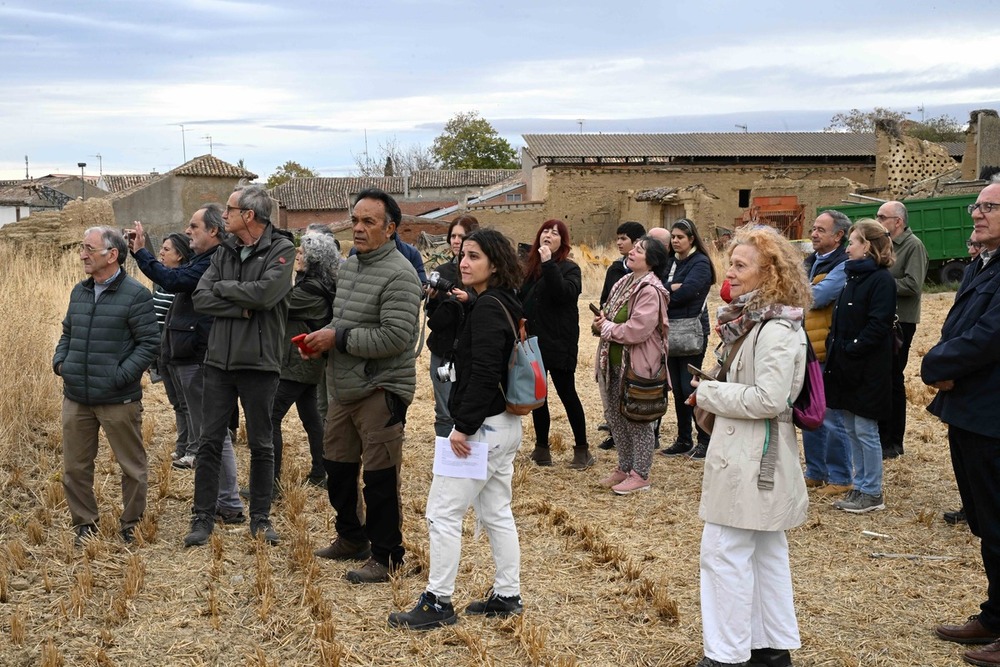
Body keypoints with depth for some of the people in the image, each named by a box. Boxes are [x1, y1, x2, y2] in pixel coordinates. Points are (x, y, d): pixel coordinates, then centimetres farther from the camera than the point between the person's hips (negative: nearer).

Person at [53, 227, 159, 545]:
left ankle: (130, 524, 24)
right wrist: (60, 361, 3)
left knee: (131, 465, 7)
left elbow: (149, 343, -11)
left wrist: (120, 376, -17)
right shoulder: (79, 292, 10)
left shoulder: (136, 295, -10)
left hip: (118, 400, -5)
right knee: (75, 466, 11)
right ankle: (84, 523, 27)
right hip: (76, 398, 6)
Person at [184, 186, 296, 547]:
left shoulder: (281, 250, -7)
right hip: (219, 361, 4)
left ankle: (260, 518, 21)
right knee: (210, 442, 7)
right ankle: (203, 518, 17)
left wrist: (223, 287, -9)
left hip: (259, 363, -4)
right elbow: (200, 298, -2)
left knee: (261, 445, 8)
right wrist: (241, 308, -15)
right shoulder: (225, 252, 8)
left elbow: (265, 293, -23)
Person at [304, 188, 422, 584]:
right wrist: (322, 337, 4)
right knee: (337, 466, 20)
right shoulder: (348, 266, 13)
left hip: (381, 391, -9)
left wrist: (338, 339, -18)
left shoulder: (399, 275, -16)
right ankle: (351, 539, 38)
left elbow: (395, 338, -24)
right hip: (344, 389, 9)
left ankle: (385, 557, 11)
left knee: (380, 478, -2)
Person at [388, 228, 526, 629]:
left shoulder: (487, 309, -18)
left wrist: (464, 426, -23)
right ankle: (507, 595, 23)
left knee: (443, 513, -3)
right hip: (505, 424, 10)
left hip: (484, 427, -10)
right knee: (496, 513, 16)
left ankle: (438, 603, 4)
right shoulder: (506, 305, 12)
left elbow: (483, 375, -25)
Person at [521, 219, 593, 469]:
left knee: (567, 395, 0)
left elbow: (564, 292, -27)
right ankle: (542, 447, 21)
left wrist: (548, 263, -27)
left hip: (559, 344, -6)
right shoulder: (529, 267, 9)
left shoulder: (569, 268, -6)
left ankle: (582, 449, 11)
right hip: (532, 343, 6)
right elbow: (520, 300, 11)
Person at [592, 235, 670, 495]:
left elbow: (637, 330, -26)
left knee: (637, 420, 2)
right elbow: (610, 314, 20)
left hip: (637, 365, -9)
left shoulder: (650, 291, -18)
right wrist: (600, 323, -4)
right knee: (615, 416, 17)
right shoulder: (625, 283, 10)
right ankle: (624, 468, 32)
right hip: (615, 363, 9)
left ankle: (640, 475, 15)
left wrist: (606, 327, -12)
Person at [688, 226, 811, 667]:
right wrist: (712, 393, 1)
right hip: (749, 453, 10)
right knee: (766, 552, 16)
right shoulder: (753, 319, 12)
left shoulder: (776, 330, -19)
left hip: (753, 457, -10)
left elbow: (769, 398, -25)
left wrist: (707, 393, -15)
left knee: (724, 552, -4)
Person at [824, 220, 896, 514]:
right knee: (851, 430, 14)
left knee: (865, 431, 0)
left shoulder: (881, 280, -13)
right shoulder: (854, 277, 14)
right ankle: (860, 487, 24)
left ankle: (872, 493, 11)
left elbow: (878, 326, -21)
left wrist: (848, 349, -20)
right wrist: (832, 347, 2)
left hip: (867, 370, -9)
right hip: (846, 367, 9)